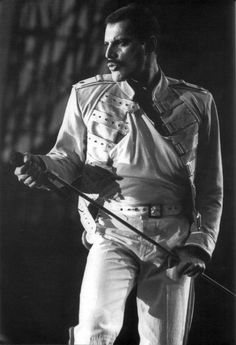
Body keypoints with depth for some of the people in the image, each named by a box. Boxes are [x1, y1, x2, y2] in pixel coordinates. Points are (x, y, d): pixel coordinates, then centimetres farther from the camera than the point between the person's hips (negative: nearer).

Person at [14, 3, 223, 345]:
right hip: (112, 231, -1)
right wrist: (43, 166, -12)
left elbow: (210, 188, 5)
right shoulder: (87, 95, 3)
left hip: (173, 240, 1)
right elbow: (70, 157, 10)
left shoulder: (196, 102, 2)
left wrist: (200, 245, -6)